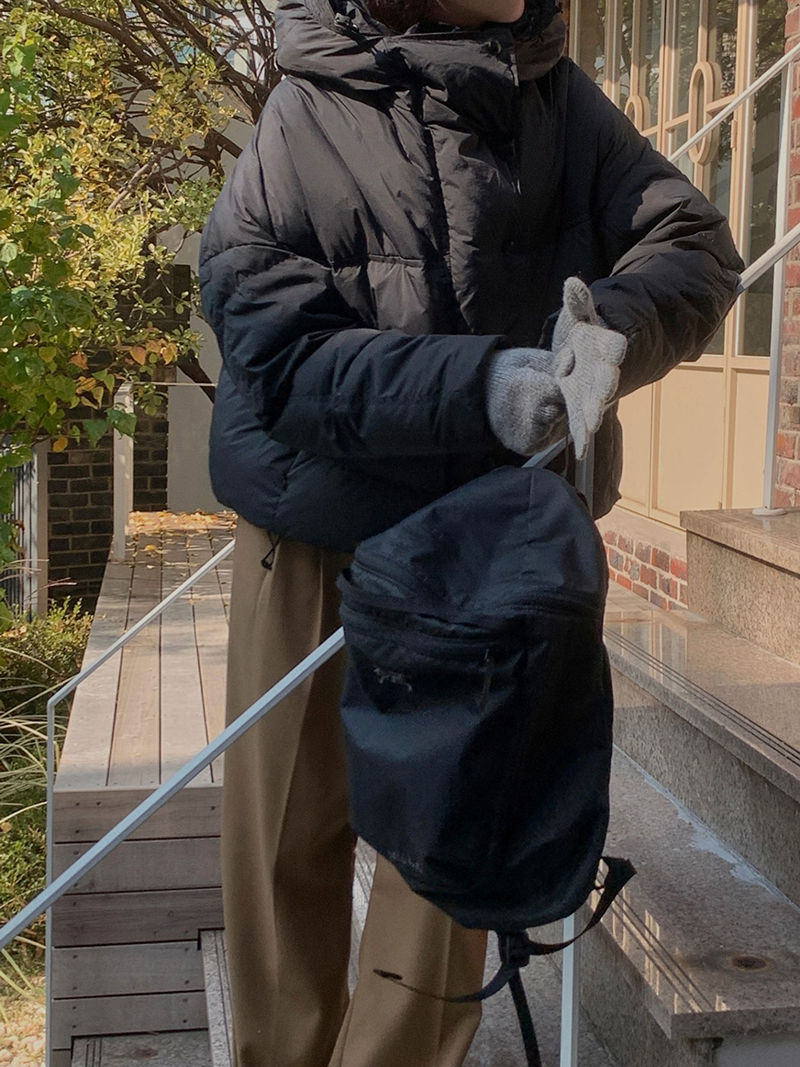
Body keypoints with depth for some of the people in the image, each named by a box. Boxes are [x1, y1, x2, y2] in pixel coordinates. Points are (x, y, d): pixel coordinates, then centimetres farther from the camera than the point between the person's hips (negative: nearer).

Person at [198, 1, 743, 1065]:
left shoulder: (560, 101, 4)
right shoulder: (304, 121, -8)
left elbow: (694, 242, 0)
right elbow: (277, 352, -17)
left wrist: (620, 323, -23)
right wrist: (476, 386, -30)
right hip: (316, 540, -2)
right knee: (284, 835, 9)